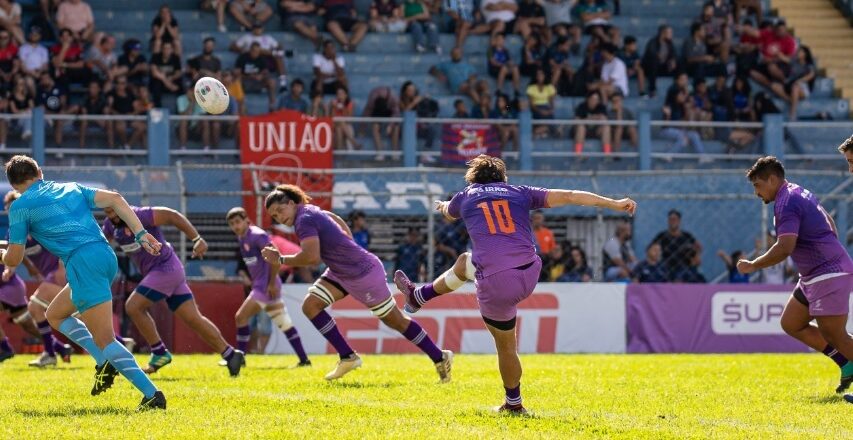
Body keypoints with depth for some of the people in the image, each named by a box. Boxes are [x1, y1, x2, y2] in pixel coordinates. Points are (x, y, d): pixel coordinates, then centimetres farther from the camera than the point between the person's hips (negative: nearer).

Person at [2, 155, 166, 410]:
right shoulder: (71, 188, 24)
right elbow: (114, 199, 11)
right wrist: (141, 234, 6)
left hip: (83, 262, -7)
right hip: (106, 256, 7)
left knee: (104, 339, -9)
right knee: (55, 314, 24)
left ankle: (152, 394, -21)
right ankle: (105, 361, 7)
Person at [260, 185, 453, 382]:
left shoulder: (304, 220, -23)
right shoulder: (309, 210, 5)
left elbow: (312, 257, -36)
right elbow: (337, 220, 23)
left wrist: (281, 260, -23)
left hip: (364, 273, -10)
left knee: (396, 320, 2)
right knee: (310, 305, 0)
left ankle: (440, 358, 15)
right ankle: (348, 357, 3)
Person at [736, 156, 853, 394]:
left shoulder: (786, 203, -17)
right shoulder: (801, 193, 15)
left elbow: (785, 247, -28)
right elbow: (830, 225, 26)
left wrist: (753, 265, -17)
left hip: (828, 275, -11)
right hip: (813, 277, 11)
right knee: (791, 323, 13)